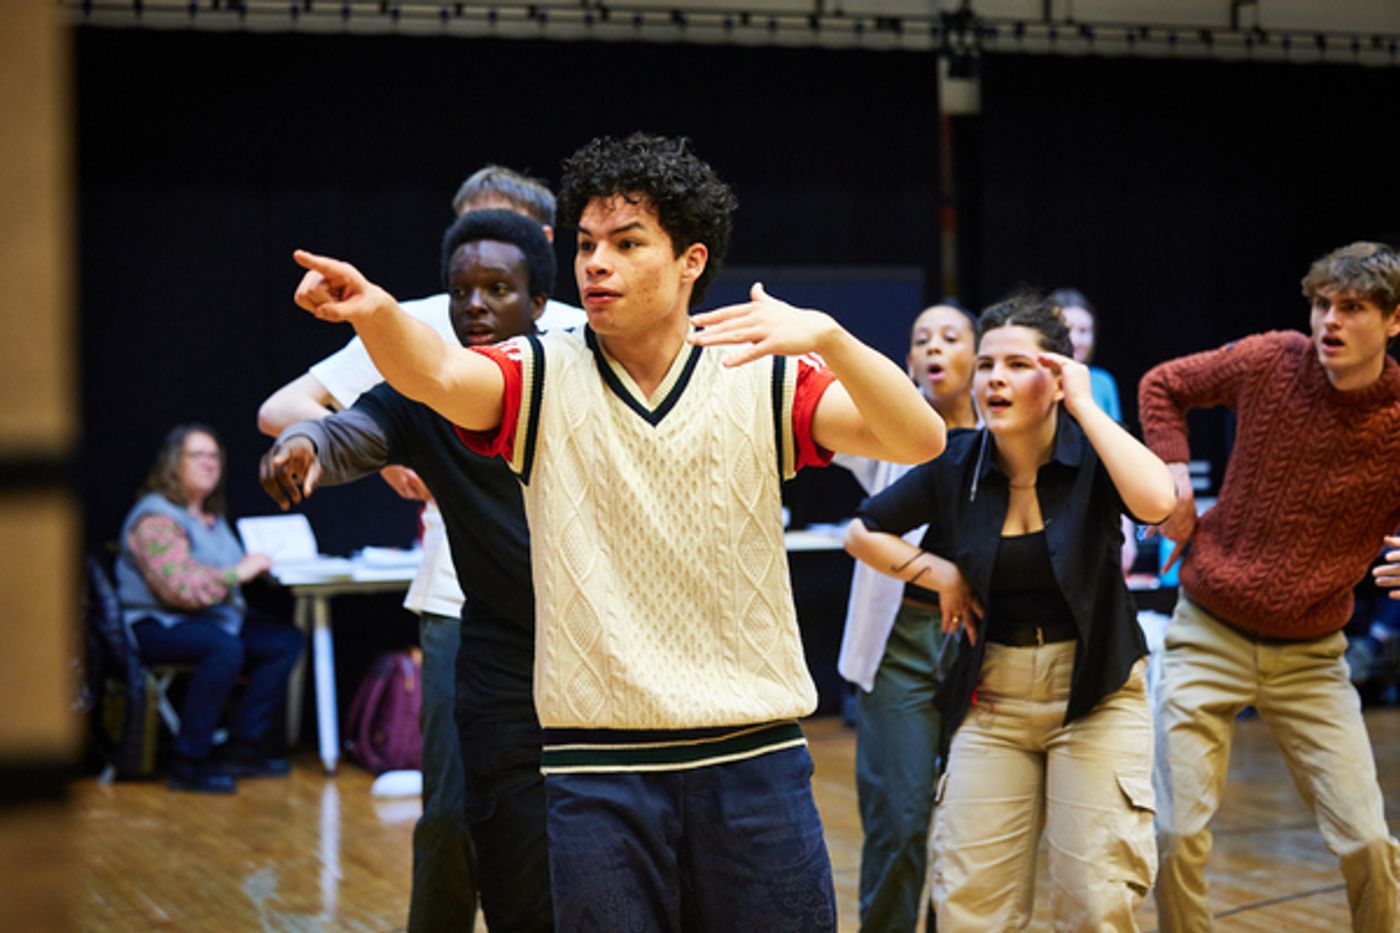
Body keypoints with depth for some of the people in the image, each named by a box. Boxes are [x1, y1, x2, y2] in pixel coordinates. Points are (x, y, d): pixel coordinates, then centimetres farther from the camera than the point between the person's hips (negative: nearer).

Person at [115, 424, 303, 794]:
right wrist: (238, 573, -18)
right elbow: (181, 588, -26)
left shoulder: (210, 516, 16)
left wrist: (254, 566, 11)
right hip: (157, 625, -9)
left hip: (216, 617, 10)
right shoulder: (156, 518, -15)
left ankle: (244, 747, -5)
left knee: (287, 641, -9)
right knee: (224, 648, -37)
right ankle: (190, 763, -28)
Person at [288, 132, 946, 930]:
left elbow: (920, 439, -12)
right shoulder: (546, 378, 1)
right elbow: (436, 375, -19)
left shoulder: (762, 379, 0)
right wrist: (376, 312, -41)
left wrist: (826, 337, -30)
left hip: (754, 754, 0)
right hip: (598, 769, 0)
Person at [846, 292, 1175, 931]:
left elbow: (1157, 501, -31)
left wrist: (1084, 405, -23)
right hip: (992, 699, 3)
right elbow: (862, 532, 11)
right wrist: (937, 572, -3)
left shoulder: (1089, 457, -9)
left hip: (1095, 694, -2)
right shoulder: (956, 466, -1)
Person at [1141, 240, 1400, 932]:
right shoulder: (1269, 362, -9)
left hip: (1311, 655, 0)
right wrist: (1173, 472, -4)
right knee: (1179, 835, -5)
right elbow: (1162, 387, 9)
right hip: (1208, 636, 0)